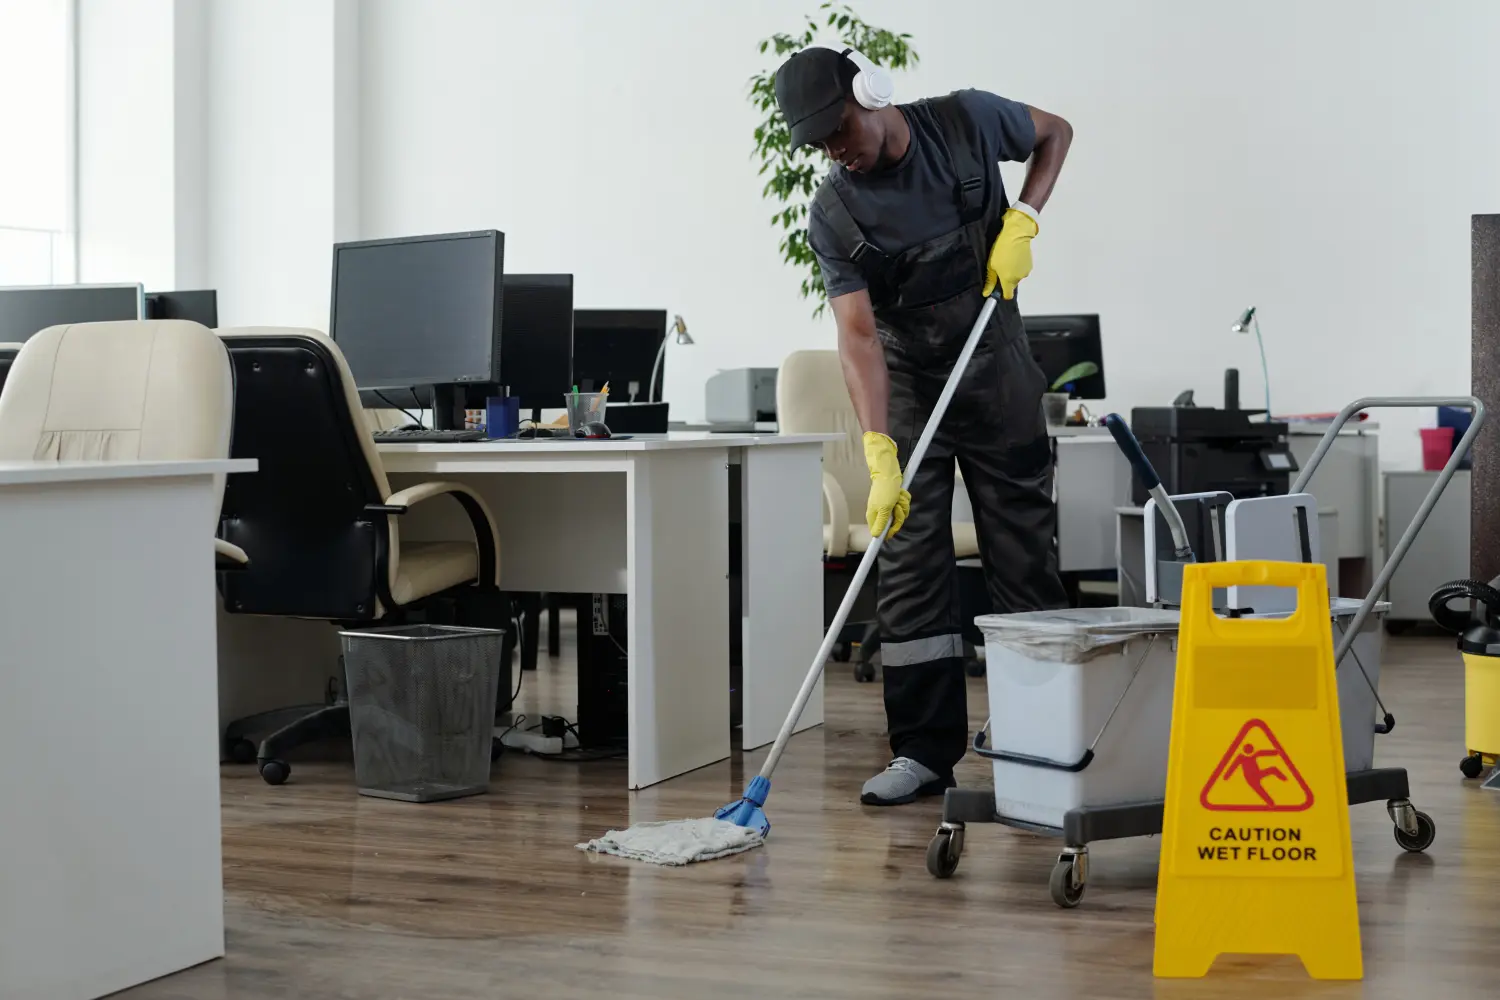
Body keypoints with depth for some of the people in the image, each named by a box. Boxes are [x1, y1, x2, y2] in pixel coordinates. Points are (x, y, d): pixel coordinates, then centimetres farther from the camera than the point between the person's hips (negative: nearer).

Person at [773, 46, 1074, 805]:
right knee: (910, 561, -4)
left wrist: (1023, 220, -10)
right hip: (907, 384, 0)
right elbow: (858, 335, -24)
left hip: (999, 372, 0)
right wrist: (880, 456, -35)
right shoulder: (833, 217, -15)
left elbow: (1055, 133, 8)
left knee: (1025, 552, 3)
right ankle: (924, 749, 0)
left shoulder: (967, 122, -12)